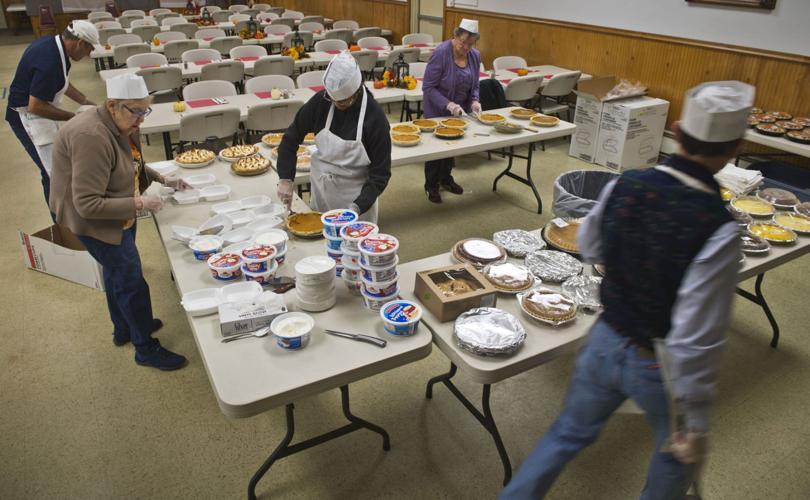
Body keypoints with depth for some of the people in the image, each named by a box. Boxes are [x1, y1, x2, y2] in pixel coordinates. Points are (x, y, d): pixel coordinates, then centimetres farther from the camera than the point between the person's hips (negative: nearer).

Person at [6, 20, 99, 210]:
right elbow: (35, 106, -30)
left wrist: (86, 102, 8)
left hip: (40, 115, 10)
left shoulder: (53, 45, -1)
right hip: (28, 119, -10)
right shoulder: (49, 62, -31)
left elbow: (61, 82, 15)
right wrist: (73, 117, -22)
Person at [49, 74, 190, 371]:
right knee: (131, 282, -1)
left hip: (119, 214, 10)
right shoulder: (92, 137, -32)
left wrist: (162, 180, 2)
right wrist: (138, 204, -31)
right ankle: (146, 349, 16)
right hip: (96, 222, -10)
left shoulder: (121, 125, -3)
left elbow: (133, 166, 16)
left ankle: (123, 329, 46)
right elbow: (88, 205, -32)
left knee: (116, 273, 25)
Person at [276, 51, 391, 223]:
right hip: (321, 191, 3)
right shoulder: (320, 101, -12)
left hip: (357, 198, -3)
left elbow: (380, 174, -17)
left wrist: (358, 207, -28)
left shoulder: (375, 118, -21)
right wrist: (286, 178, -13)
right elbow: (291, 137, -2)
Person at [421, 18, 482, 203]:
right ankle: (431, 185, 23)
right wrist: (448, 105, -32)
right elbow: (428, 87, -22)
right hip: (437, 111, -5)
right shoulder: (441, 53, -23)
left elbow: (474, 86, 6)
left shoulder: (475, 55, -5)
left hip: (459, 111, 5)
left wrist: (474, 101, -14)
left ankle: (446, 178, 38)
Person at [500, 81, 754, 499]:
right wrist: (695, 422, -15)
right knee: (679, 452, 29)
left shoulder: (623, 186, -13)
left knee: (569, 432, 26)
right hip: (658, 368, -4)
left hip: (605, 343, 4)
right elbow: (695, 341, -26)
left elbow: (589, 247, 5)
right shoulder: (718, 229, -27)